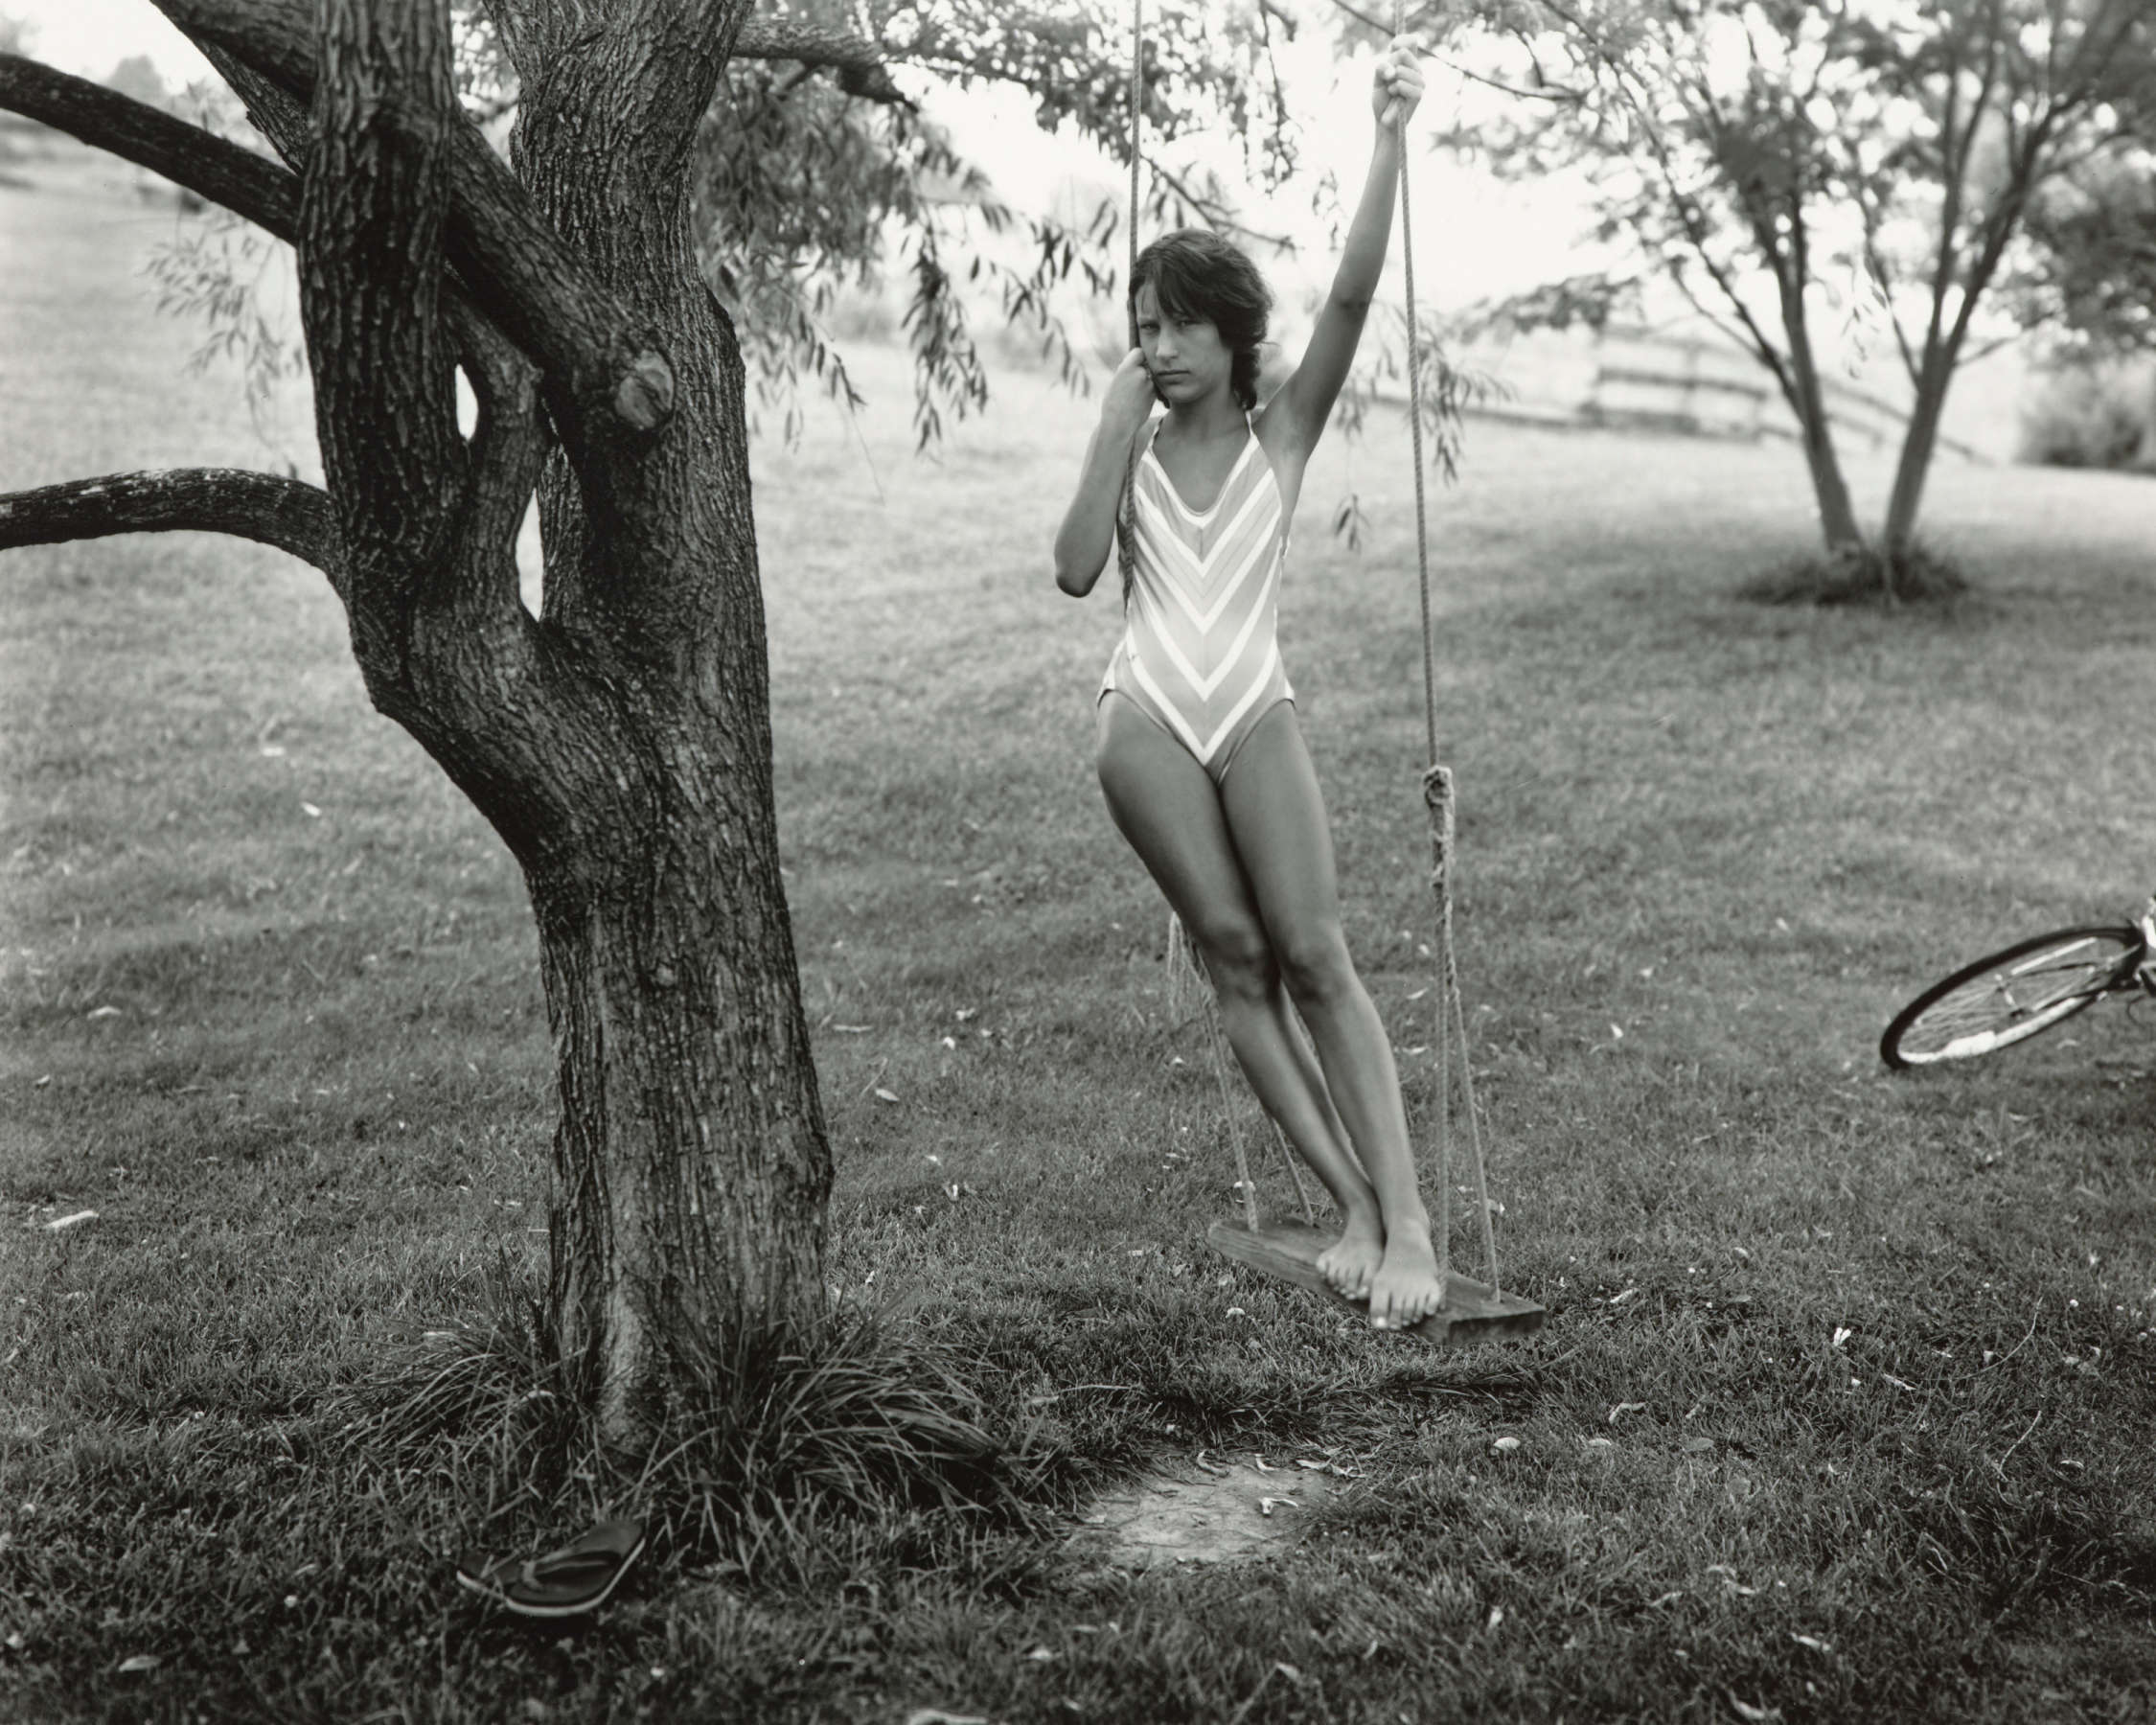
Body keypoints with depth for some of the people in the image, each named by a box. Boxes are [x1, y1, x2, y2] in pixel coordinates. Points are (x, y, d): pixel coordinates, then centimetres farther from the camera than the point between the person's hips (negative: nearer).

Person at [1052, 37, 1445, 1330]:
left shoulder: (1281, 432, 5)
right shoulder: (1137, 445, 9)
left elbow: (1353, 299, -7)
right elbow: (1077, 570, -6)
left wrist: (1390, 140, -15)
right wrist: (1116, 432, -6)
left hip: (1256, 714, -1)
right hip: (1147, 717, 1)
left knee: (1316, 955, -10)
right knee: (1236, 955, -3)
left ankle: (1408, 1220, -11)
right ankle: (1355, 1207, 1)